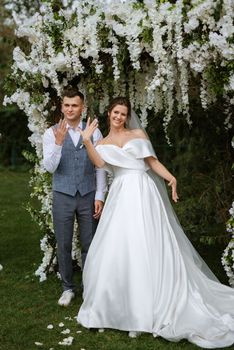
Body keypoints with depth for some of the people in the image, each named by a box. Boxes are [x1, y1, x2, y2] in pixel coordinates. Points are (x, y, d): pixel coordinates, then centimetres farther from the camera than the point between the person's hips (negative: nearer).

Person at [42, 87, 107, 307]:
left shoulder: (94, 132, 0)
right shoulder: (51, 133, -4)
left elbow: (100, 167, 2)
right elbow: (50, 167, -13)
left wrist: (100, 196, -3)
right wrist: (59, 142, -28)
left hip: (88, 195, 1)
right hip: (63, 196, -1)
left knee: (89, 244, 9)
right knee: (63, 245, 7)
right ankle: (68, 288, 24)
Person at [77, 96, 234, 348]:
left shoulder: (138, 134, 13)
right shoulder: (103, 144, 15)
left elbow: (153, 161, 8)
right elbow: (99, 163, -6)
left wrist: (171, 178, -7)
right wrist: (86, 141, -14)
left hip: (143, 193, -1)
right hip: (120, 197, 2)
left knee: (147, 247, -4)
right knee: (116, 248, -1)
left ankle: (154, 306, 6)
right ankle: (122, 304, 15)